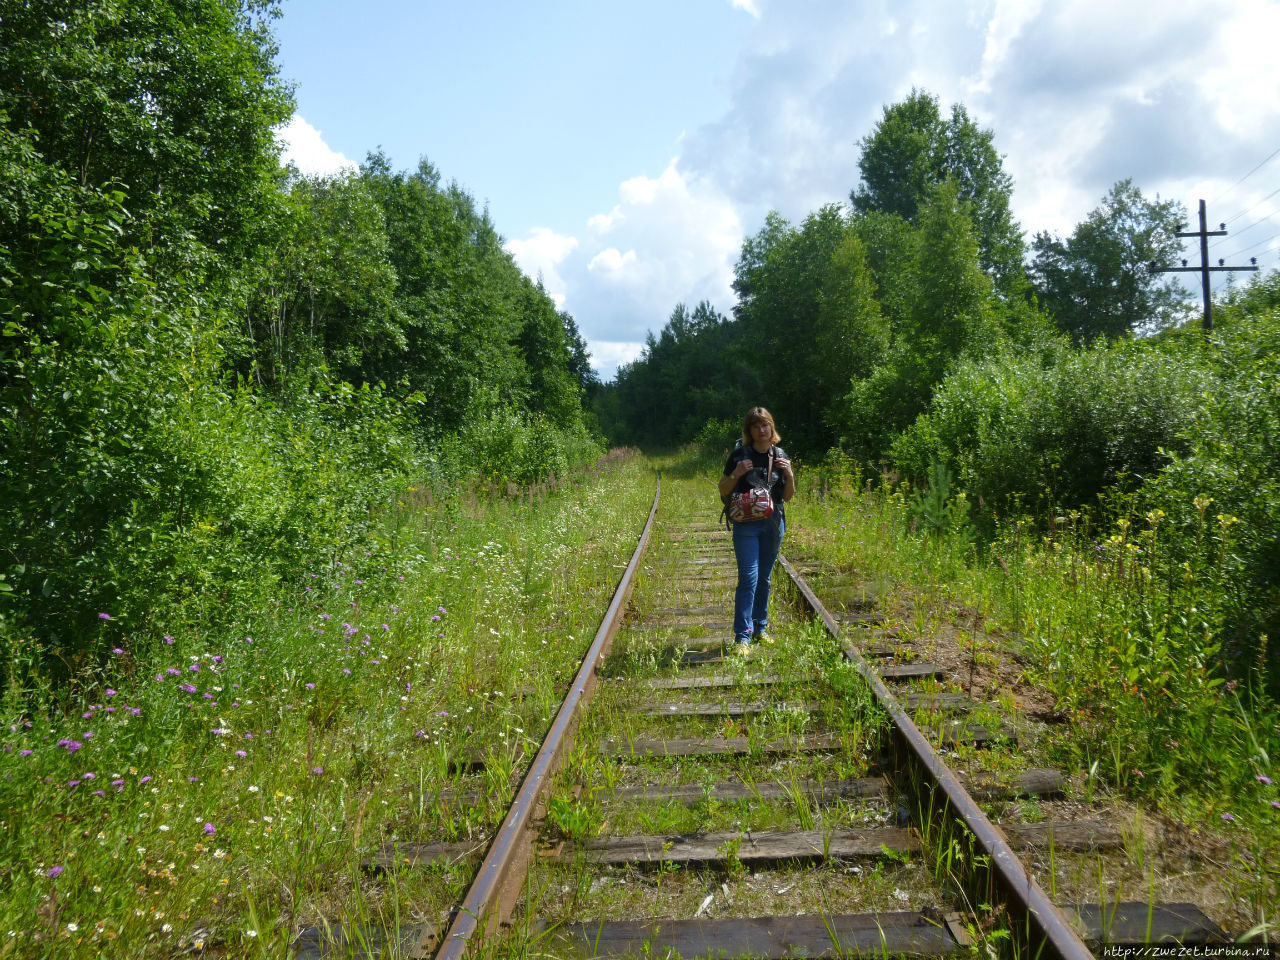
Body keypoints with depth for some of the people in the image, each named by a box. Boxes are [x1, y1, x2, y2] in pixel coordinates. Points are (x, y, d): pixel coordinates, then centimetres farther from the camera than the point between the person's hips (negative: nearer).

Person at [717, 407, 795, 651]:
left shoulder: (780, 457, 7)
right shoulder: (739, 456, -4)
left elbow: (788, 496, 10)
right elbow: (723, 491, -1)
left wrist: (789, 475, -8)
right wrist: (736, 474, -18)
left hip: (774, 523, 4)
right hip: (746, 523, -4)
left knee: (764, 578, 12)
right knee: (748, 577, -11)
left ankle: (760, 627, 25)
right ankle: (742, 636, -9)